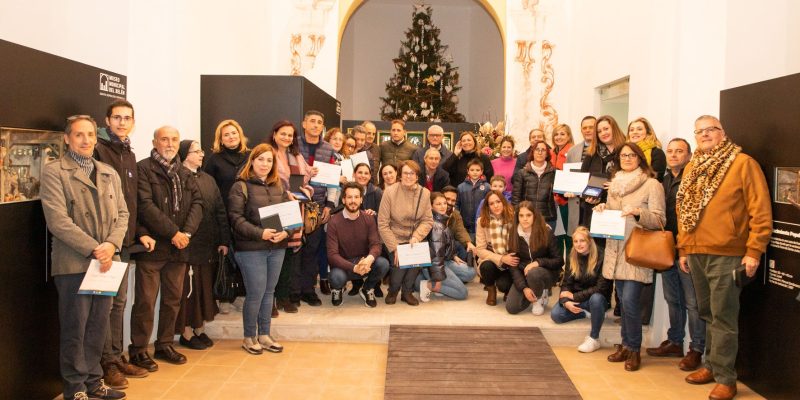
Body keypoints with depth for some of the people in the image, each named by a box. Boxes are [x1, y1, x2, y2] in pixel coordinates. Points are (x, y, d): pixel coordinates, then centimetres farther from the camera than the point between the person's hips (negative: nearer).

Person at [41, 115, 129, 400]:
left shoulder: (110, 174, 14)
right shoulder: (53, 172, -4)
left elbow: (122, 213, 10)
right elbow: (58, 220, -13)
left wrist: (111, 244, -9)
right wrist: (93, 249, -17)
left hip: (105, 261, 5)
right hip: (73, 264, -5)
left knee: (98, 327, 12)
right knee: (74, 329, 4)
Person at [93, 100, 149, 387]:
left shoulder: (129, 154, 17)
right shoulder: (99, 149, -8)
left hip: (125, 239, 8)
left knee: (119, 301, 14)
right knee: (105, 301, -1)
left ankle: (117, 356, 24)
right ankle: (107, 362, 9)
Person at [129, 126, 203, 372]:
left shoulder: (185, 174, 15)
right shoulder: (143, 169, -5)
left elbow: (197, 203, 6)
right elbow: (145, 205, -15)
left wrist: (186, 232, -11)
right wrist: (173, 232, -17)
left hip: (179, 248, 6)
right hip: (152, 247, -6)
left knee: (173, 299, 13)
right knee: (146, 301, -1)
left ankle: (165, 345, 27)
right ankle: (138, 350, 12)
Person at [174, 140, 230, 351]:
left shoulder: (208, 179, 13)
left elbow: (220, 211, 11)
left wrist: (224, 240, 7)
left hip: (209, 246, 7)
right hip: (189, 246, -7)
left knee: (206, 288, 13)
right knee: (189, 289, 2)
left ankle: (200, 329, 26)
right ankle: (186, 333, 15)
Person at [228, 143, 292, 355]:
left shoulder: (279, 186, 12)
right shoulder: (241, 186, -4)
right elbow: (236, 218, -11)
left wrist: (285, 232, -9)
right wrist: (260, 233, -21)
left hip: (277, 248, 5)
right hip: (251, 249, -5)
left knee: (269, 292, 12)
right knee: (255, 293, -1)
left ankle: (264, 335, 24)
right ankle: (249, 337, 16)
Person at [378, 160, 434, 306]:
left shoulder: (424, 193, -1)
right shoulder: (390, 192, -11)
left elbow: (428, 221, -1)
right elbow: (383, 224, -11)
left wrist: (416, 237, -19)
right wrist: (395, 248, -16)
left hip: (414, 239, 3)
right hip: (394, 239, -3)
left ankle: (407, 291, 1)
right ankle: (393, 291, 9)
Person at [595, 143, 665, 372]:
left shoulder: (652, 184, -4)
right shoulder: (614, 184, 15)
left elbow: (659, 220, -7)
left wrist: (638, 212, -23)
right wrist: (602, 209, 3)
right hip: (616, 250, 6)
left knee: (629, 300, -11)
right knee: (623, 301, 10)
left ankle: (634, 349, 4)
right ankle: (626, 345, 22)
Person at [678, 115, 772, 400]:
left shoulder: (743, 163, -6)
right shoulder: (691, 169, 14)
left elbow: (761, 210, -10)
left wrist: (754, 251, -14)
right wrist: (683, 249, 15)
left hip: (726, 255, -6)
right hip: (696, 253, 6)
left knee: (723, 317, -2)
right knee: (707, 314, 16)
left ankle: (725, 377, 8)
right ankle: (712, 364, 28)